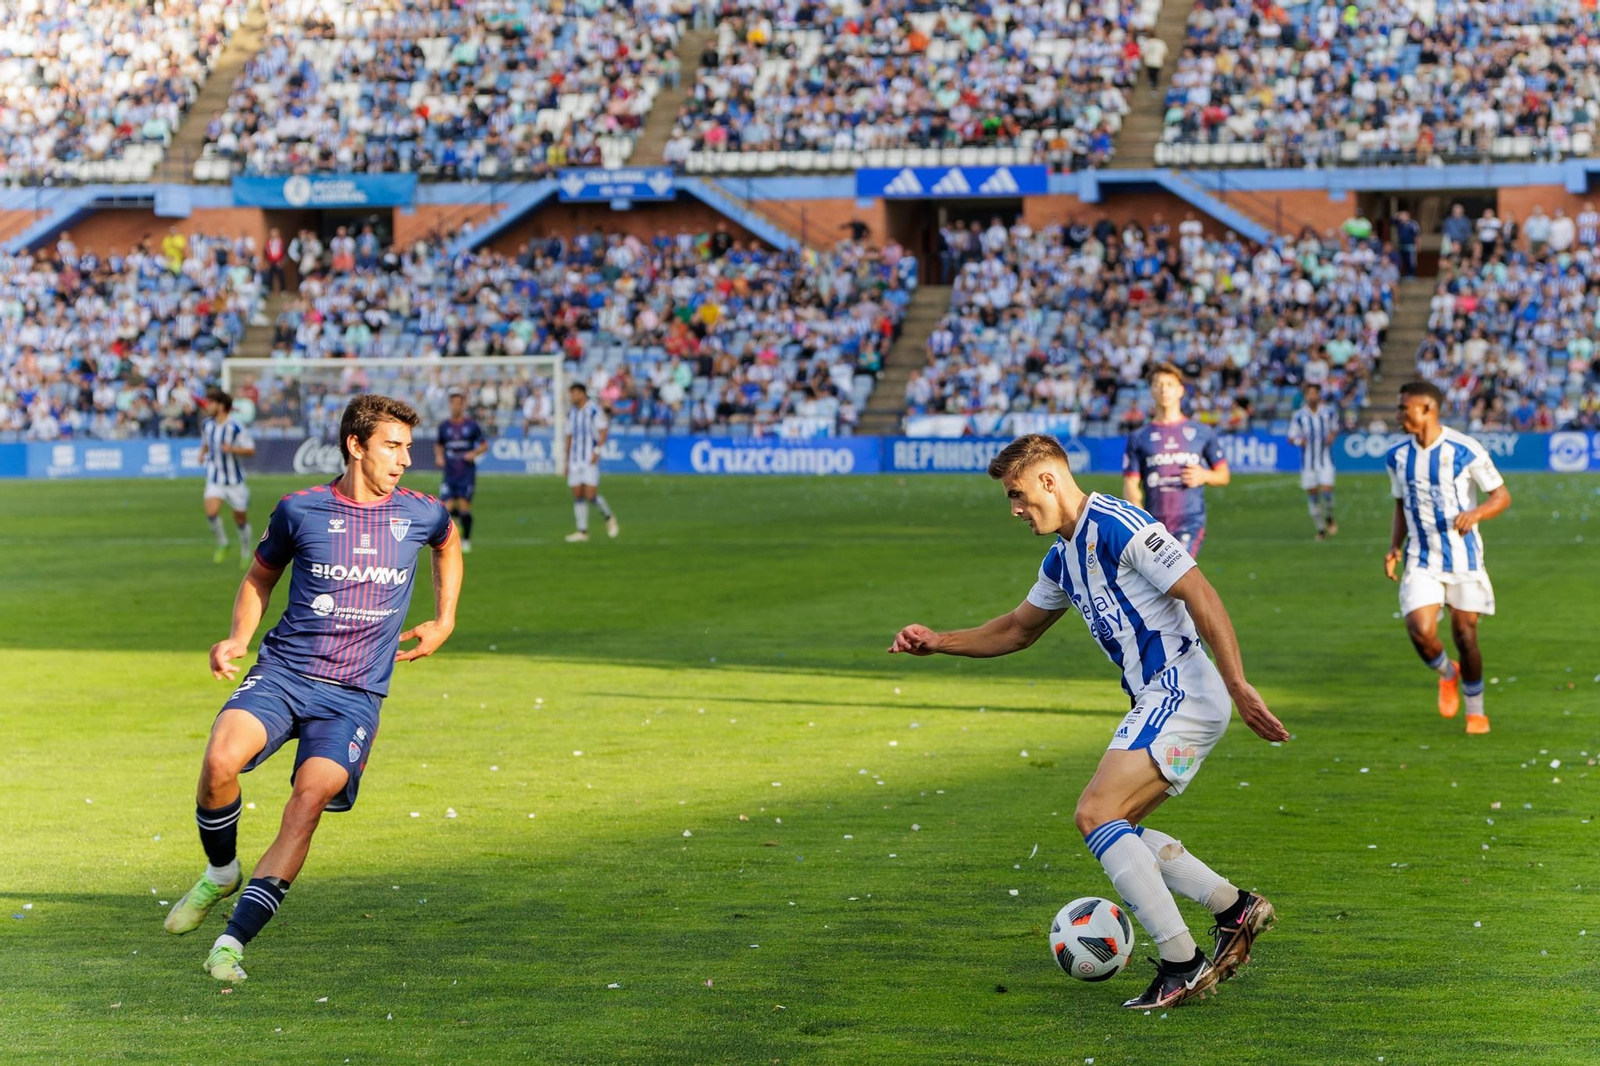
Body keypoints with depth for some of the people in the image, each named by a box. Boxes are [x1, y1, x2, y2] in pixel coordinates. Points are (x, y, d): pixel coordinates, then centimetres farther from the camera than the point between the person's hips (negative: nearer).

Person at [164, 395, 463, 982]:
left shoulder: (421, 514, 6)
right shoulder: (299, 509, 2)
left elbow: (449, 544, 32)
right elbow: (261, 575, 18)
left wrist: (443, 623, 24)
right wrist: (238, 637, 2)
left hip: (355, 694, 1)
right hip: (283, 671, -1)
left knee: (311, 797, -24)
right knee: (220, 759, -29)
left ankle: (234, 939, -21)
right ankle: (220, 872, 2)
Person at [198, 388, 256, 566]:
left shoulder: (235, 428, -15)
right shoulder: (206, 424, 1)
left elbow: (251, 450, -11)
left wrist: (232, 449, -28)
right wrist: (203, 453, 1)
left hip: (234, 481, -3)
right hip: (214, 479, 3)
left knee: (241, 520, 7)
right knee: (211, 512, -21)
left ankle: (246, 553, 29)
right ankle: (222, 543, 3)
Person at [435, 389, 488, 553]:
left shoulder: (472, 425, 0)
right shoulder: (444, 426, 6)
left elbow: (484, 445, 7)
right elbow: (438, 445, 21)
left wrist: (474, 453, -11)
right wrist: (439, 456, 1)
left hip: (467, 473, -2)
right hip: (449, 473, 2)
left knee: (464, 506, -8)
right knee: (446, 508, -8)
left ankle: (466, 540, 7)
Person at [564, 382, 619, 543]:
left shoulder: (593, 410, -7)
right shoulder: (571, 412, 13)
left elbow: (604, 431, -9)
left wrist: (597, 451, -19)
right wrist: (567, 461, 17)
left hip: (590, 459, -7)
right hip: (575, 460, 7)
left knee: (591, 495, -11)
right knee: (577, 495, 2)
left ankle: (609, 518, 13)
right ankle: (582, 531, 5)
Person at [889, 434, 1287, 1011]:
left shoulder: (1119, 527, -14)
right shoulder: (1062, 559, 17)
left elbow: (1201, 597, -19)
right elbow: (1018, 628, 32)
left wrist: (1238, 686, -26)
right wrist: (937, 642, 21)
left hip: (1180, 697, -10)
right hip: (1160, 702, 10)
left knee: (1096, 815, -15)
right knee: (1113, 827, 11)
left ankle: (1182, 965, -15)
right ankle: (1235, 908, 13)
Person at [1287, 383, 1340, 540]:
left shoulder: (1329, 412, 2)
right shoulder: (1298, 416, -2)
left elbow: (1335, 428, 17)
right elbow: (1292, 436, 3)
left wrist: (1332, 435, -5)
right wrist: (1299, 440, -19)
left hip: (1325, 458, 0)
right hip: (1308, 460, 0)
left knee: (1327, 489, -13)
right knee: (1312, 493, 3)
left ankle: (1329, 518, 16)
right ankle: (1320, 528, 15)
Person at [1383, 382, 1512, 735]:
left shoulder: (1465, 451, -12)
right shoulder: (1398, 457, 2)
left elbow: (1502, 496, -7)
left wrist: (1475, 513, -28)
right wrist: (1395, 547, 2)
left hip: (1463, 557, -3)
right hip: (1422, 559, 3)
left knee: (1465, 635, 3)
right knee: (1420, 631, -16)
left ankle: (1476, 710, 24)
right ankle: (1447, 674, 17)